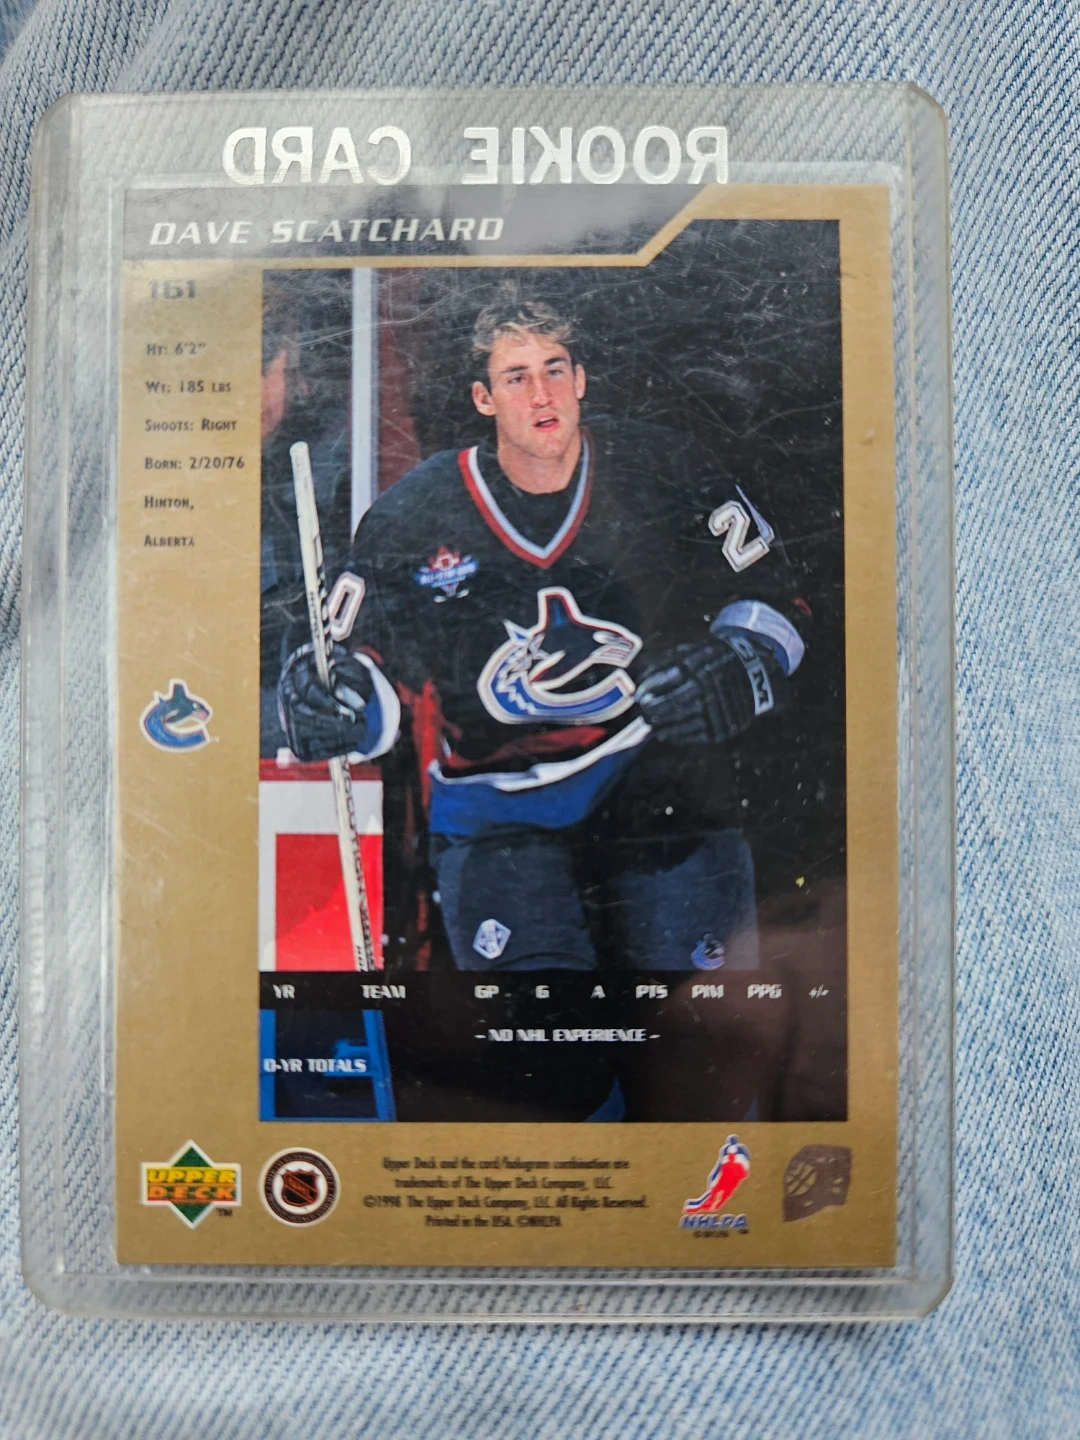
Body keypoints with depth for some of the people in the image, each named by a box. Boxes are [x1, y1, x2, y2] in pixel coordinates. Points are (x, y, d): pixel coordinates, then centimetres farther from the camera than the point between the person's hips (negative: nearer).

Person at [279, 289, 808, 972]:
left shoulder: (665, 472, -2)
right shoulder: (415, 513, -2)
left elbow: (775, 597, 6)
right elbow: (370, 657, 1)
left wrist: (742, 666, -14)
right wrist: (330, 700, -22)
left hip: (666, 796, 1)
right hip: (497, 819, 0)